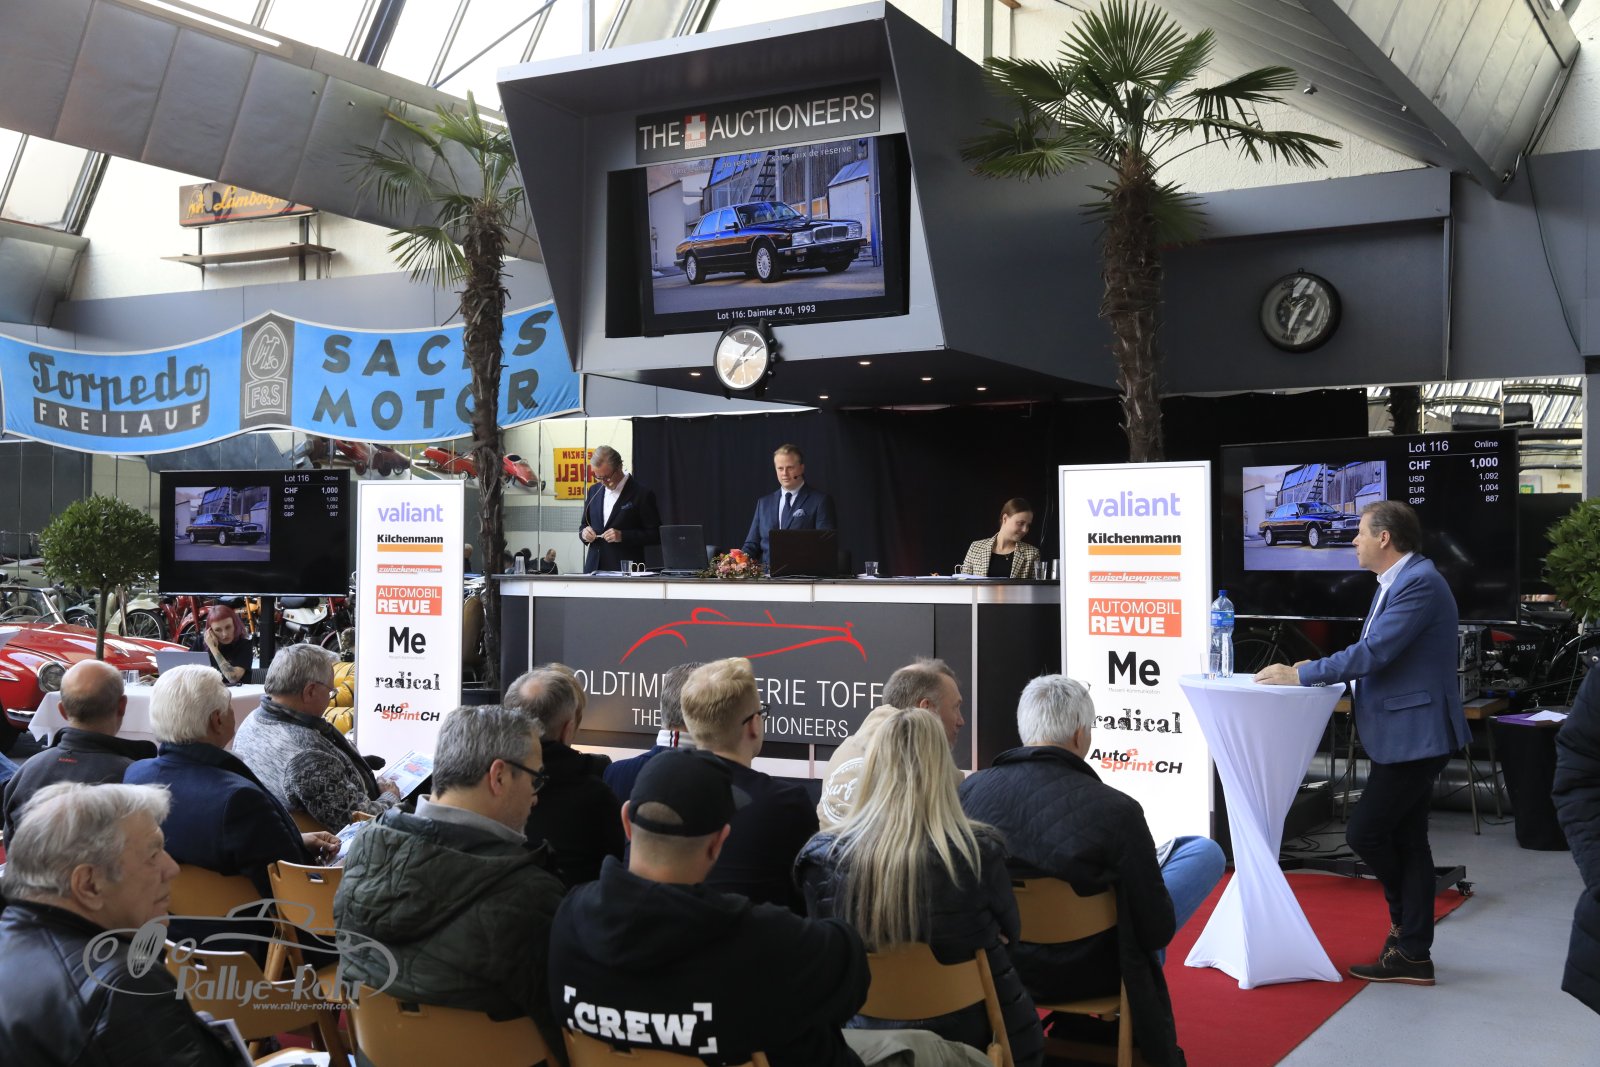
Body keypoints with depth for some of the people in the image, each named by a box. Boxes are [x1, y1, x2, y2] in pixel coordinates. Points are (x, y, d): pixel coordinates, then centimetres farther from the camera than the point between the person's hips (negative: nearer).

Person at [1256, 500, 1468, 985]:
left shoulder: (1418, 583, -18)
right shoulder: (1398, 582, 14)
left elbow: (1374, 652, -24)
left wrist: (1301, 674, -18)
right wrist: (1318, 671, 8)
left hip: (1414, 733, -10)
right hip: (1404, 733, 10)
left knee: (1364, 832, -7)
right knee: (1406, 840, 13)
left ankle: (1406, 924, 14)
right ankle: (1412, 954, 20)